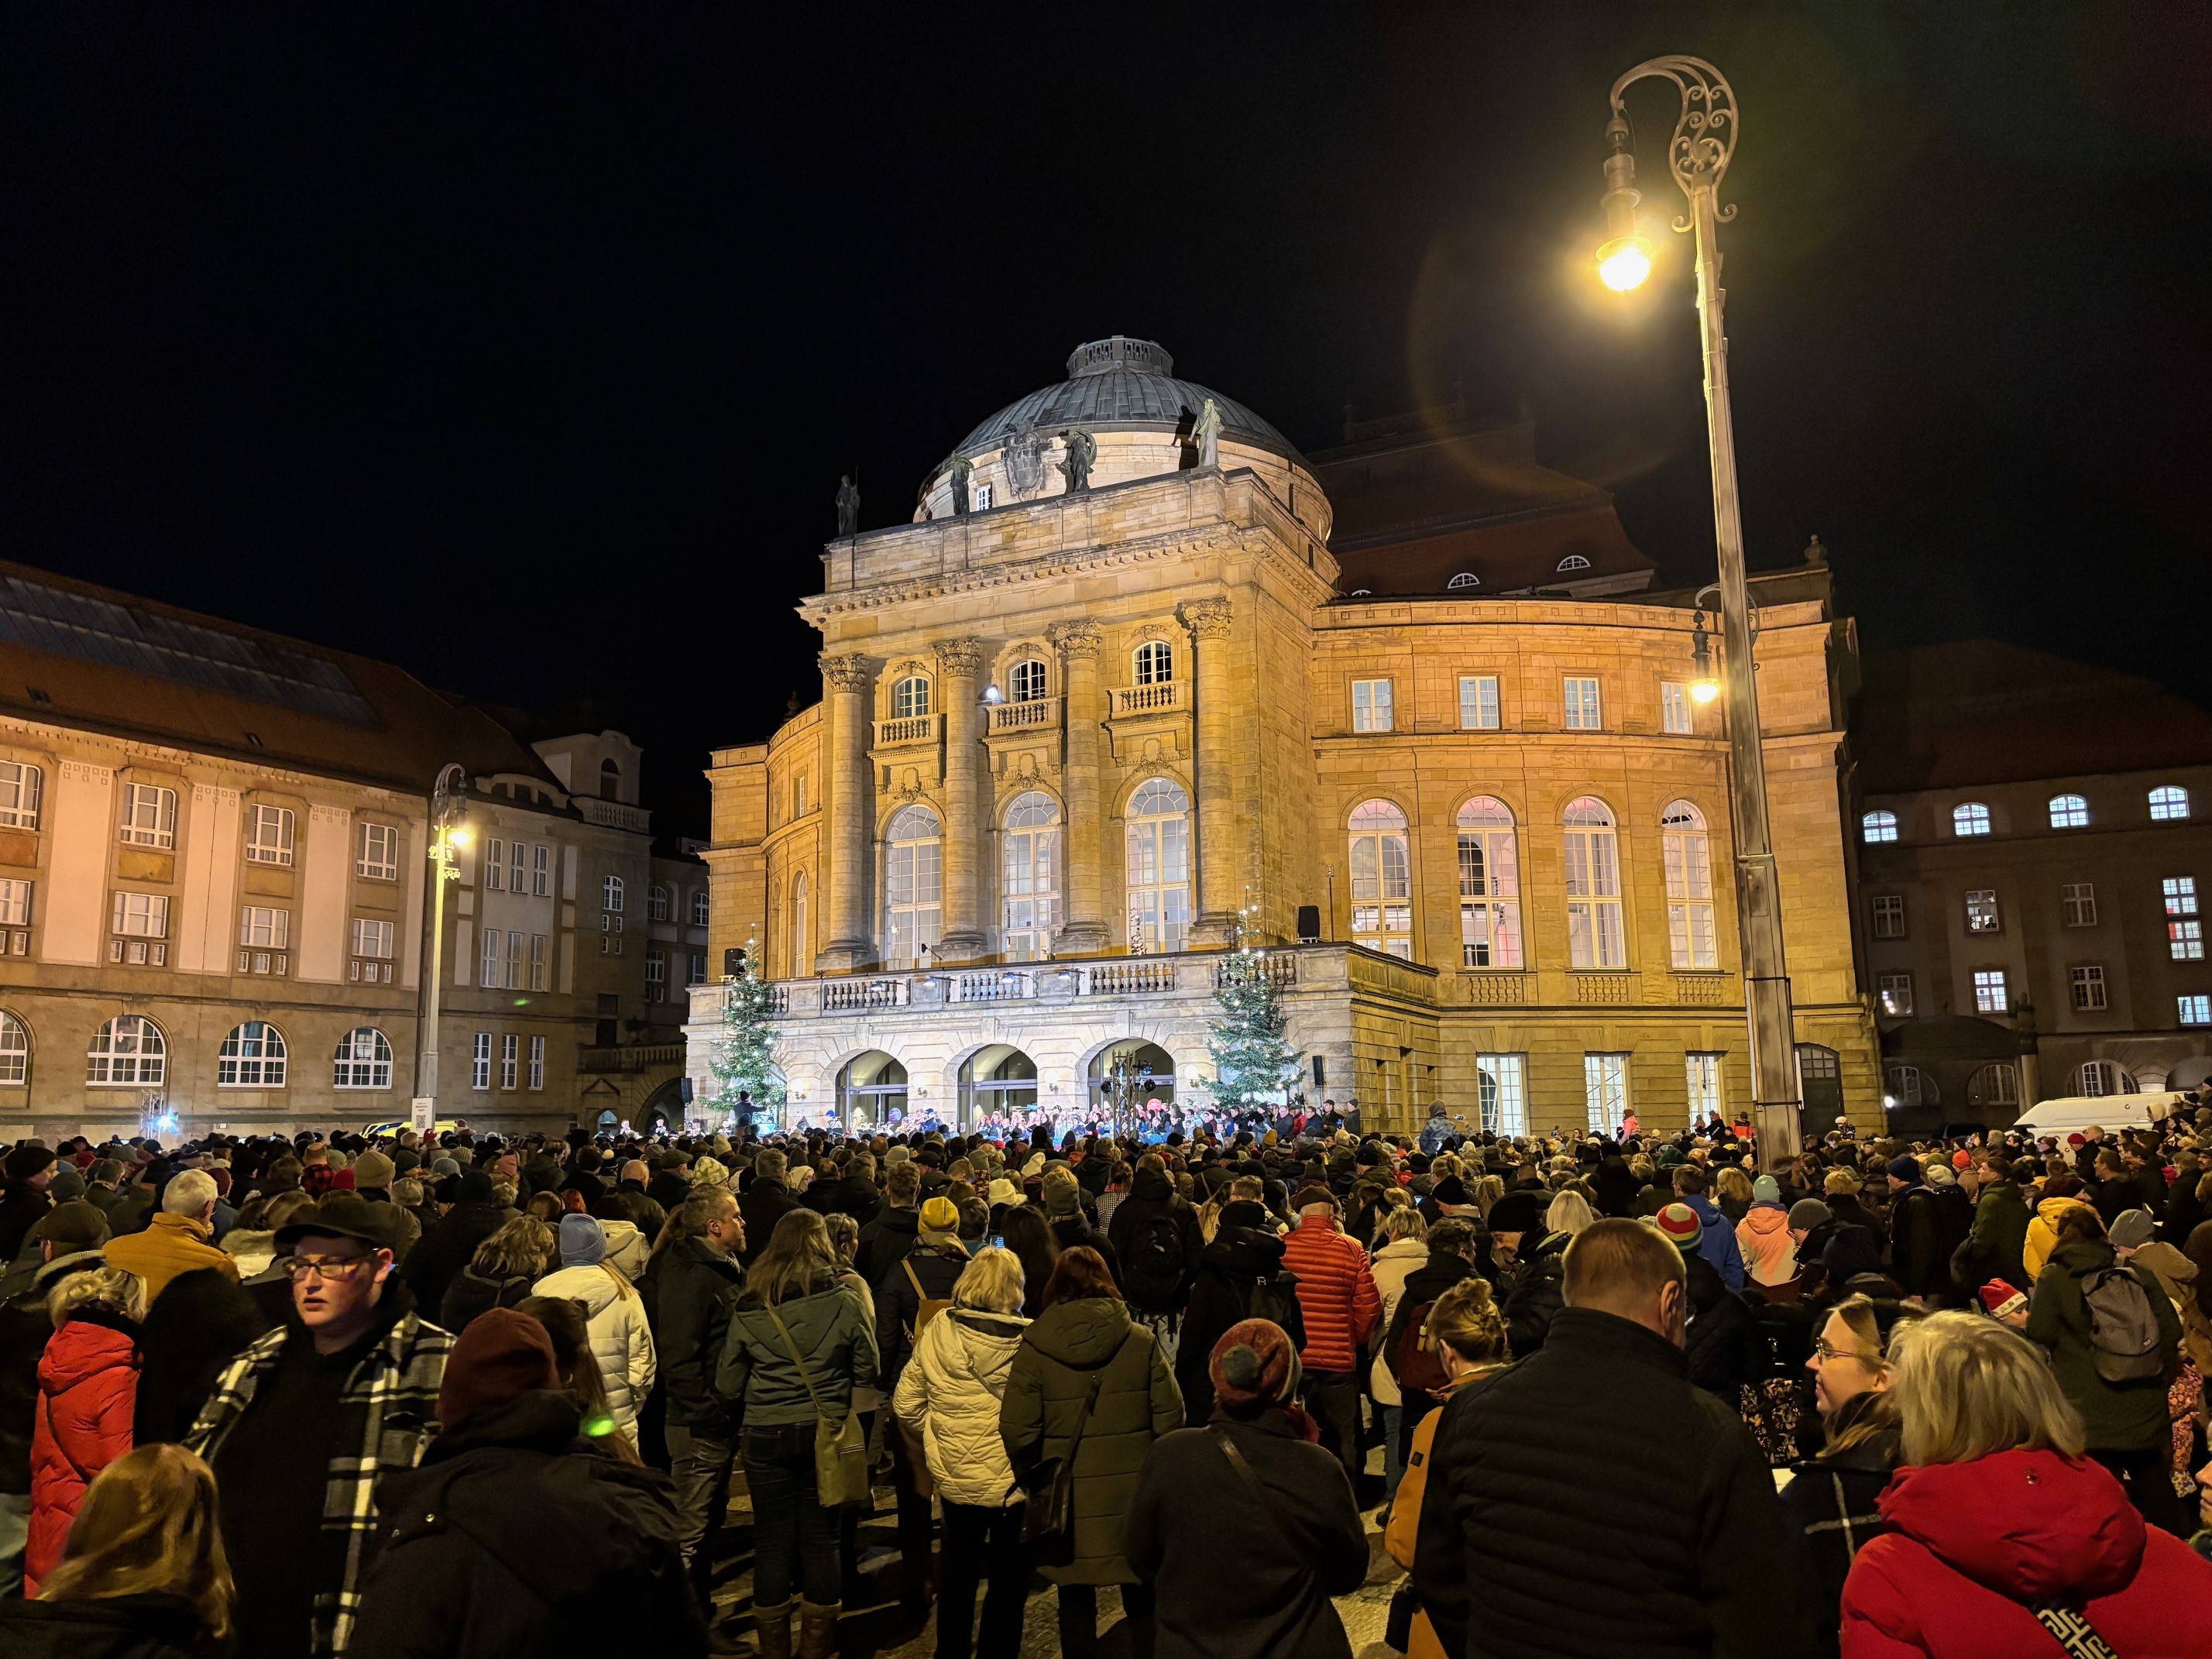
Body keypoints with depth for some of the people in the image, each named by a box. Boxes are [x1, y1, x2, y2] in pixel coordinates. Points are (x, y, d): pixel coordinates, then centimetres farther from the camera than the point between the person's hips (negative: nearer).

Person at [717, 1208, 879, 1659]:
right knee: (821, 1540, 12)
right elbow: (867, 1371, 0)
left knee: (772, 1541, 12)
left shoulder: (747, 1311, -7)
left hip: (766, 1436, 0)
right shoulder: (844, 1304, -10)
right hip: (826, 1434, 0)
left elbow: (727, 1385, 0)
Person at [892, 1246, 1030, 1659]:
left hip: (954, 1477, 4)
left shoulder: (937, 1332, -10)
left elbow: (906, 1404, -4)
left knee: (957, 1567, 25)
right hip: (1012, 1481, -3)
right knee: (1008, 1578, 15)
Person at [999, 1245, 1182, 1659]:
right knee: (1142, 1601, 17)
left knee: (1076, 1597, 16)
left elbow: (1016, 1430, -11)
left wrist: (1034, 1477, 7)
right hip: (1133, 1490, 1)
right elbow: (1170, 1417, -6)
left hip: (1068, 1496, -1)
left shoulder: (1035, 1346, -10)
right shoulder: (1141, 1340, -8)